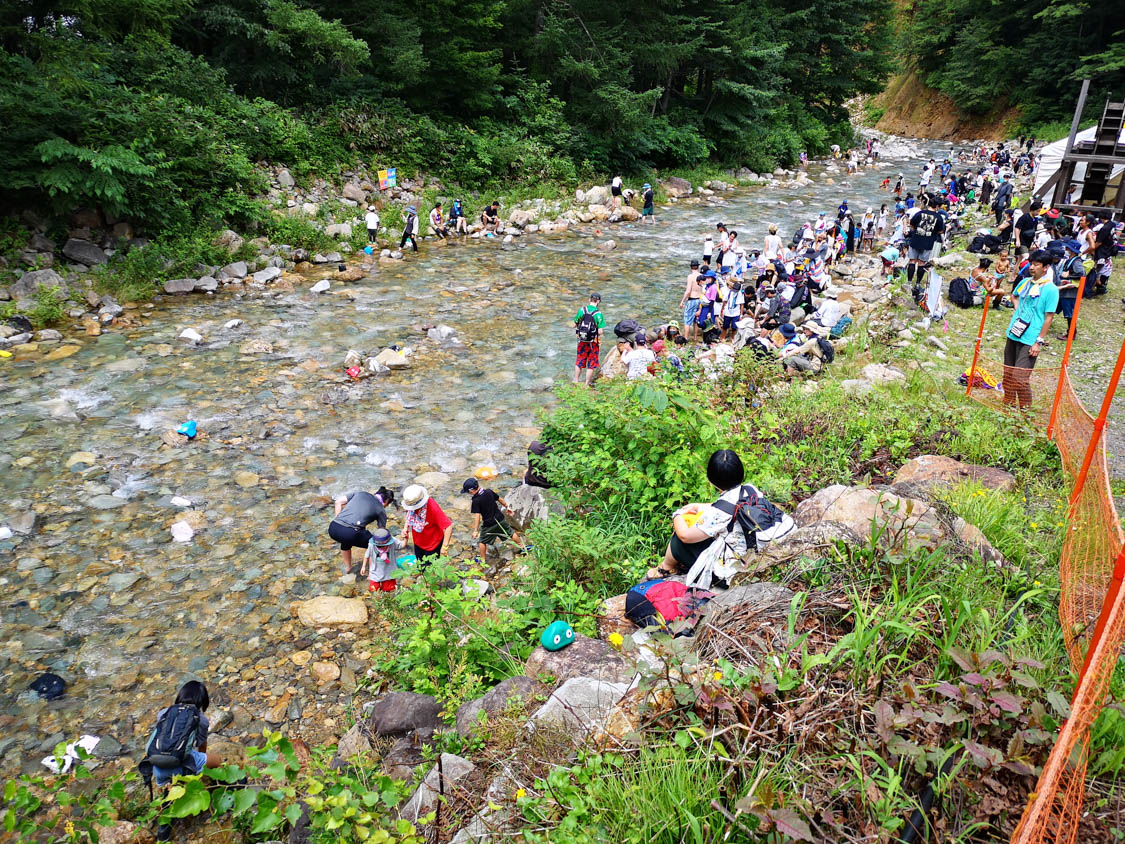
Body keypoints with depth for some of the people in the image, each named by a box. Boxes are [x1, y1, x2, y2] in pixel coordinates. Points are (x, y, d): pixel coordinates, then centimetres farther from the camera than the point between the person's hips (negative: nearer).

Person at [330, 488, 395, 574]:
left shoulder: (360, 493, 24)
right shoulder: (381, 510, 14)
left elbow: (338, 502, 18)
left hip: (332, 529, 6)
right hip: (350, 534, -6)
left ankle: (348, 568, 52)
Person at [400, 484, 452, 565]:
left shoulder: (433, 508, -35)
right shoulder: (411, 504, -17)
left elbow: (448, 526, -34)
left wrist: (445, 546, -31)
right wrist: (405, 528, -11)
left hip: (432, 546, -6)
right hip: (418, 543, 6)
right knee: (420, 568, 23)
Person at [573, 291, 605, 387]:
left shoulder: (581, 310, -6)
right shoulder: (599, 314, -17)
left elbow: (575, 325, 1)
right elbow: (600, 332, -18)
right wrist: (601, 329, 3)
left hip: (582, 341, 4)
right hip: (593, 343, -4)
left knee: (579, 362, 21)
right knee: (591, 364, 10)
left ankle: (576, 381, 32)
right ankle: (587, 385, 16)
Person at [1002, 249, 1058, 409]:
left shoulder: (1051, 289, -10)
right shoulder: (1025, 282, 8)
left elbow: (1049, 317, -11)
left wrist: (1039, 341, -14)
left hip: (1029, 340, -6)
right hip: (1013, 335, 6)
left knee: (1020, 378, -9)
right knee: (1008, 374, 13)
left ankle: (1025, 409, 4)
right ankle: (1008, 403, 28)